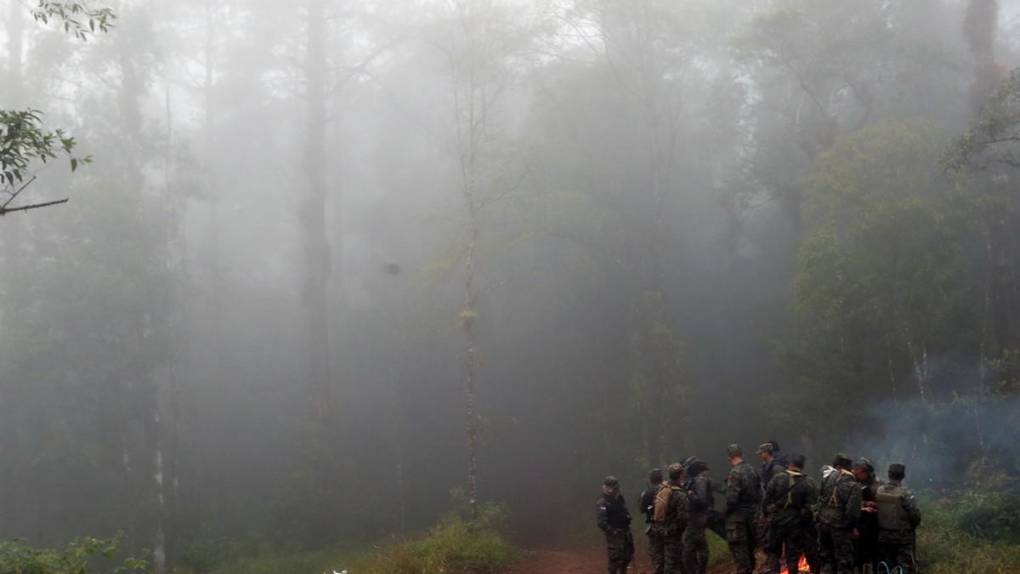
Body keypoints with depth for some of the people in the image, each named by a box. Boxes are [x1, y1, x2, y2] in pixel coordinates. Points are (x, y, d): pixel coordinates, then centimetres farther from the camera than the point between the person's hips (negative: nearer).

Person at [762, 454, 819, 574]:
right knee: (793, 552, 8)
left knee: (773, 550, 10)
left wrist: (767, 515, 6)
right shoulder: (809, 483, -6)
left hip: (777, 519, 0)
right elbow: (812, 506, -11)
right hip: (796, 522, 0)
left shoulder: (777, 478, -5)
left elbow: (767, 499, -4)